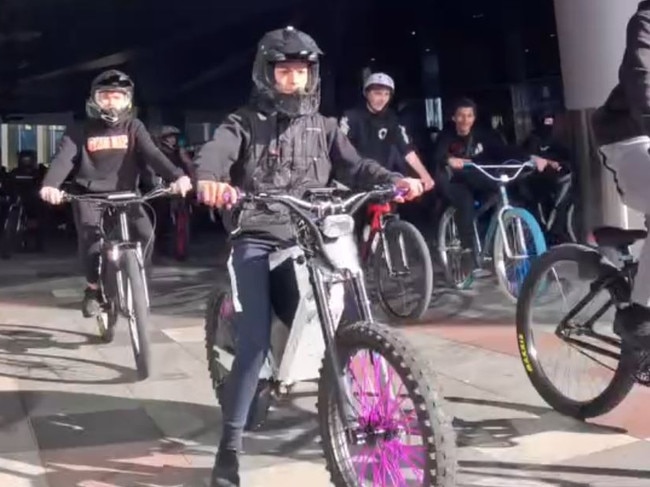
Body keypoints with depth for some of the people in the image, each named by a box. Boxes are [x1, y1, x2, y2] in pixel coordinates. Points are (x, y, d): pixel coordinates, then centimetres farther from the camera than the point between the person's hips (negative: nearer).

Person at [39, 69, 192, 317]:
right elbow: (63, 158, -15)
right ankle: (93, 287, 1)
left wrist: (177, 176, -31)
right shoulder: (80, 130, -1)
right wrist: (50, 184, -37)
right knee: (90, 236, -25)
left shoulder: (133, 127, 3)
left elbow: (152, 154, -12)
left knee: (145, 233, -21)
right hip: (90, 195, -1)